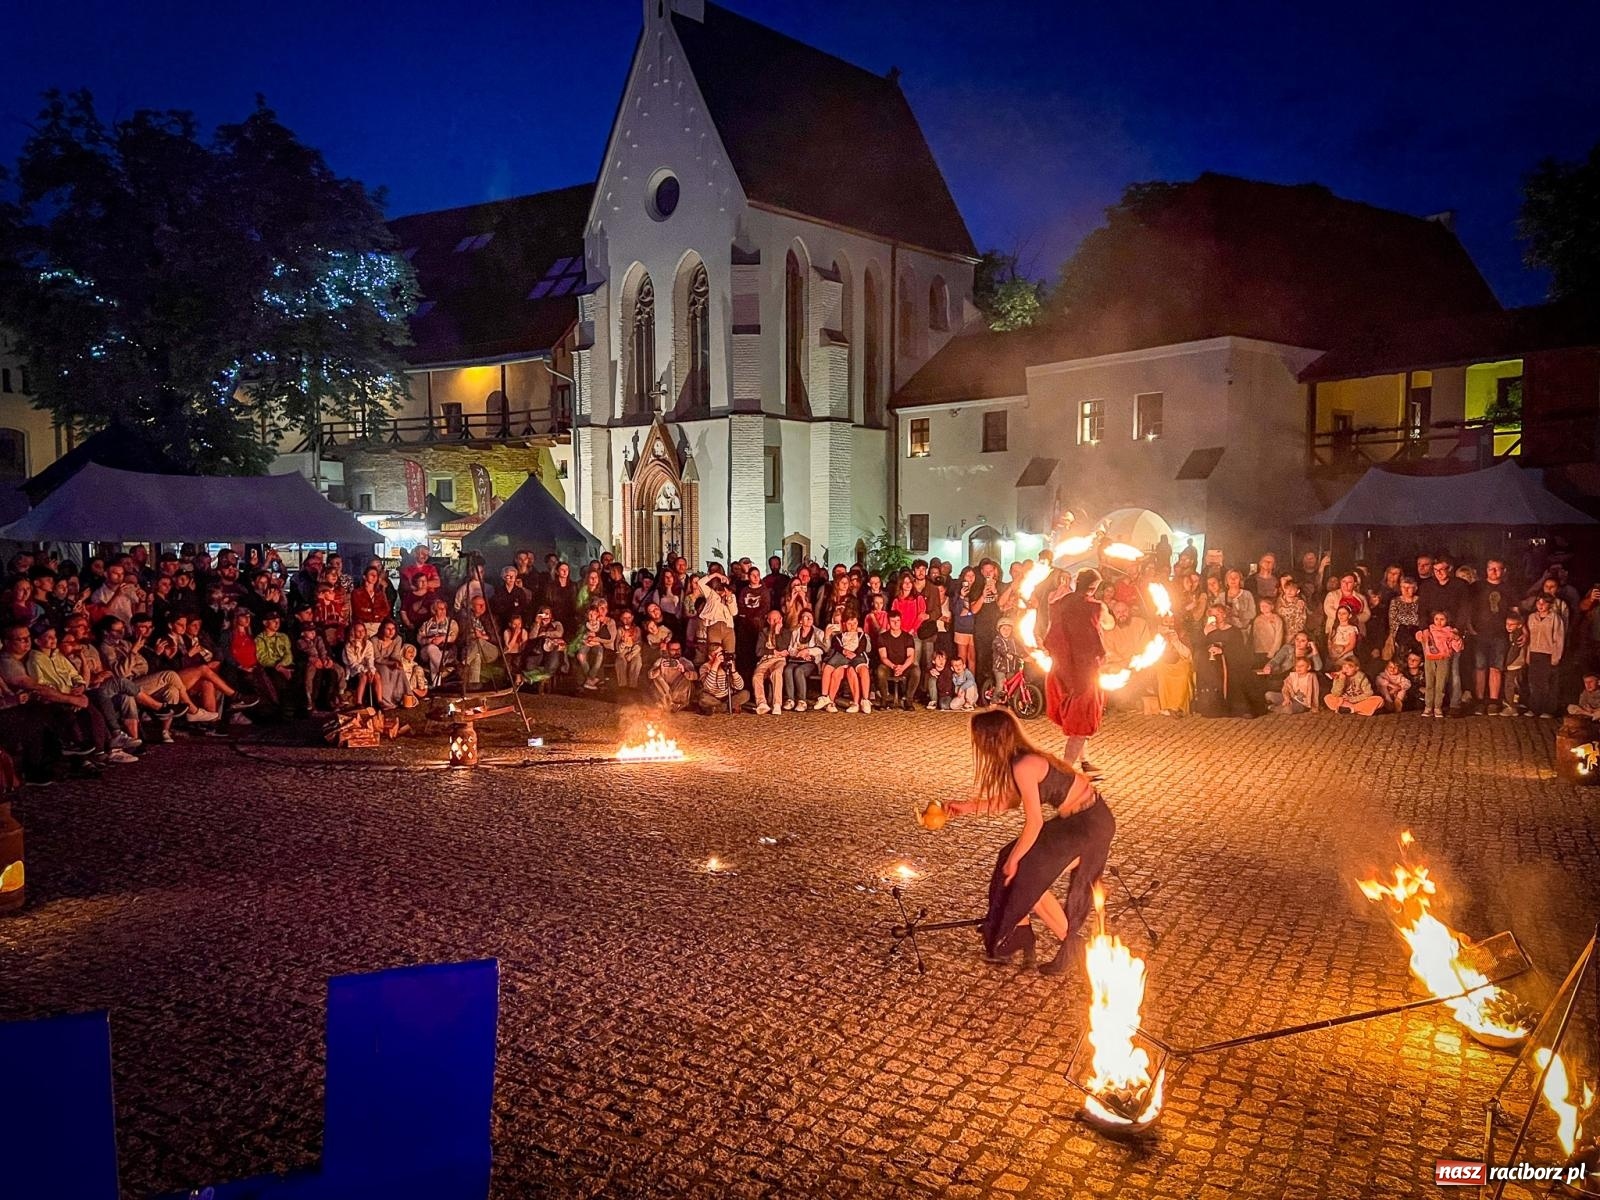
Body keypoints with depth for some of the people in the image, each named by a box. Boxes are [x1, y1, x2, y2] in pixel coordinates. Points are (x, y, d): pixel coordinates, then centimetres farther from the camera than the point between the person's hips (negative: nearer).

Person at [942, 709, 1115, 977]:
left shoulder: (1023, 766, -25)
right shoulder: (1019, 758, 3)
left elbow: (1034, 822, -22)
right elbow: (1012, 800, 17)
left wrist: (1014, 859, -10)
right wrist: (967, 807, 16)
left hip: (1087, 826, -9)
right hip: (1074, 821, 9)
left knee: (1028, 879, -4)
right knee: (1020, 866, 10)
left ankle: (1071, 946, 11)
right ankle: (1020, 938, 21)